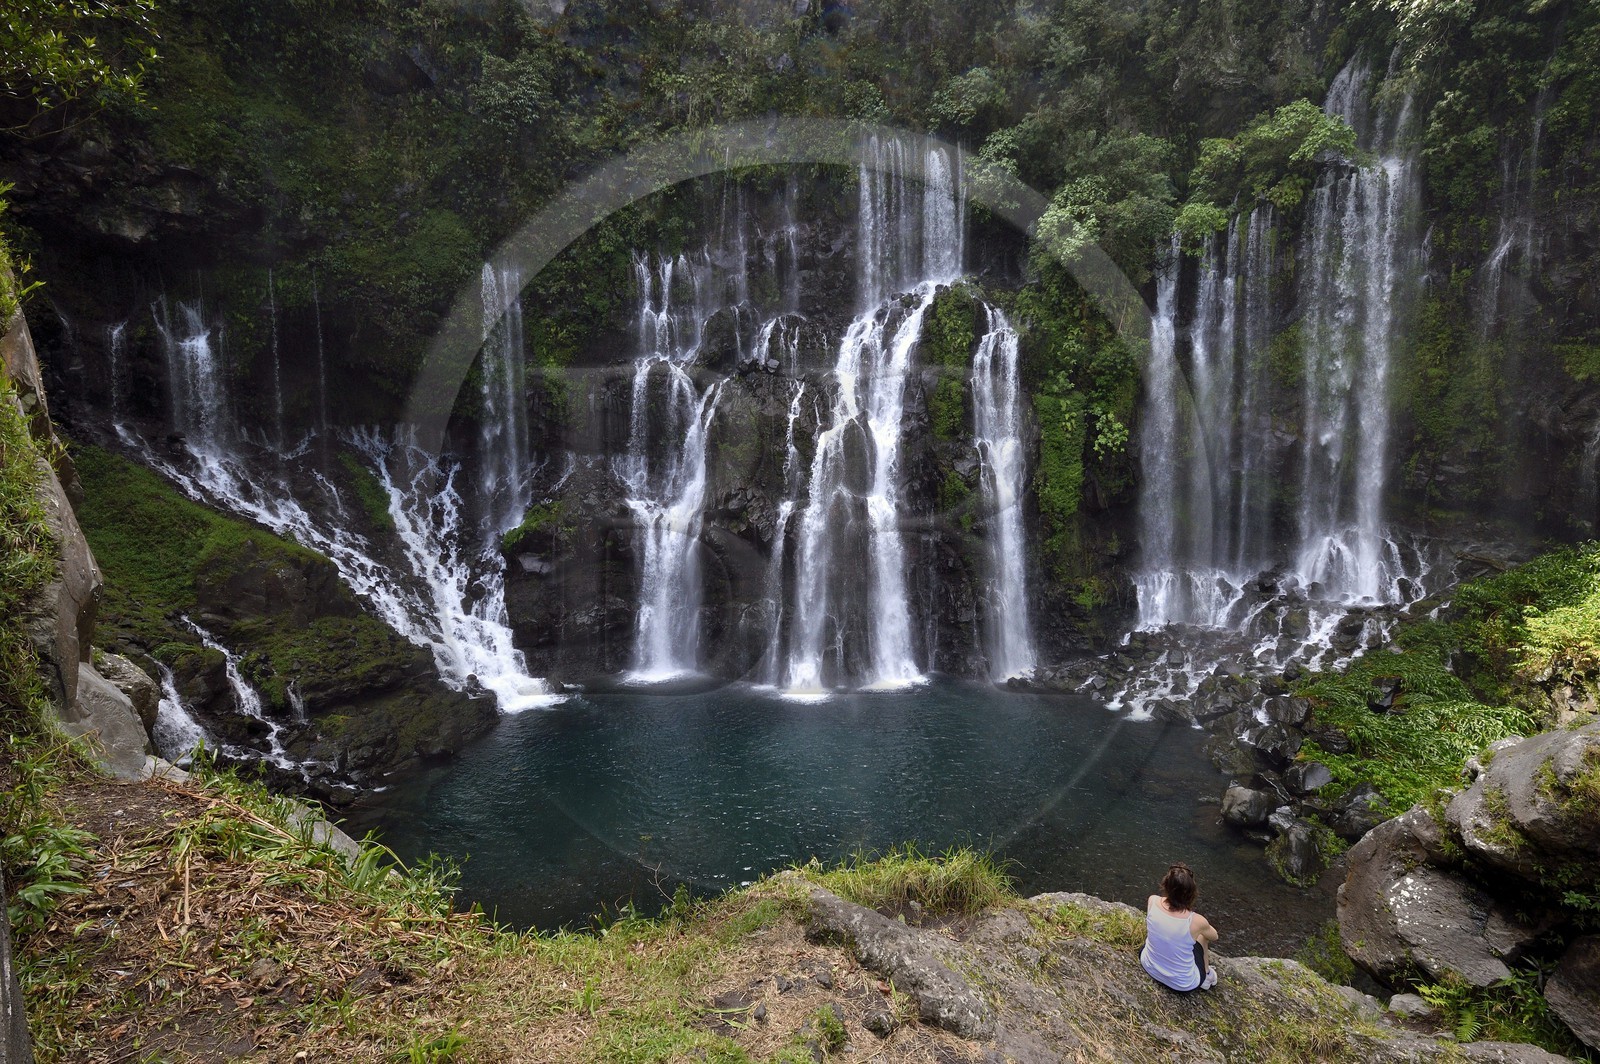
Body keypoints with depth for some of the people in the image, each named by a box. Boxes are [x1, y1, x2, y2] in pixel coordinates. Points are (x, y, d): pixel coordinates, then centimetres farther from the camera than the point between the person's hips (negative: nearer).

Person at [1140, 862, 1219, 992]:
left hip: (1149, 967, 2)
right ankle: (1206, 975, 38)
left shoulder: (1152, 901, -21)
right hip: (1183, 984, -2)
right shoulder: (1196, 921, -28)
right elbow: (1214, 936, -2)